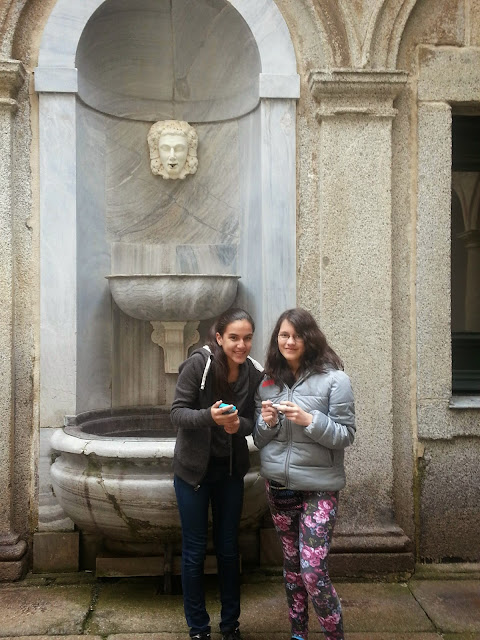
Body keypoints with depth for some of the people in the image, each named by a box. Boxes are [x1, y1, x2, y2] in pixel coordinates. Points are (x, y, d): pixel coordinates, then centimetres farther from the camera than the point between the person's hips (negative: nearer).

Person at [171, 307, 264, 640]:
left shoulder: (254, 373, -8)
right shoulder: (198, 364, -19)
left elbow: (252, 422, 1)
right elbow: (178, 414, -17)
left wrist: (238, 424, -22)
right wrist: (209, 416, -36)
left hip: (231, 470, 3)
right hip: (194, 470, -3)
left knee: (229, 549, 15)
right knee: (194, 551, 8)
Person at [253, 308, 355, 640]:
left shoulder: (334, 379, -10)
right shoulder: (268, 382, 5)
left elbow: (346, 435, -9)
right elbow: (260, 439, 11)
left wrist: (309, 420, -24)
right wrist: (267, 423, -11)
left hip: (318, 487, -5)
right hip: (278, 485, 5)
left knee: (313, 571, -7)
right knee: (291, 563, 17)